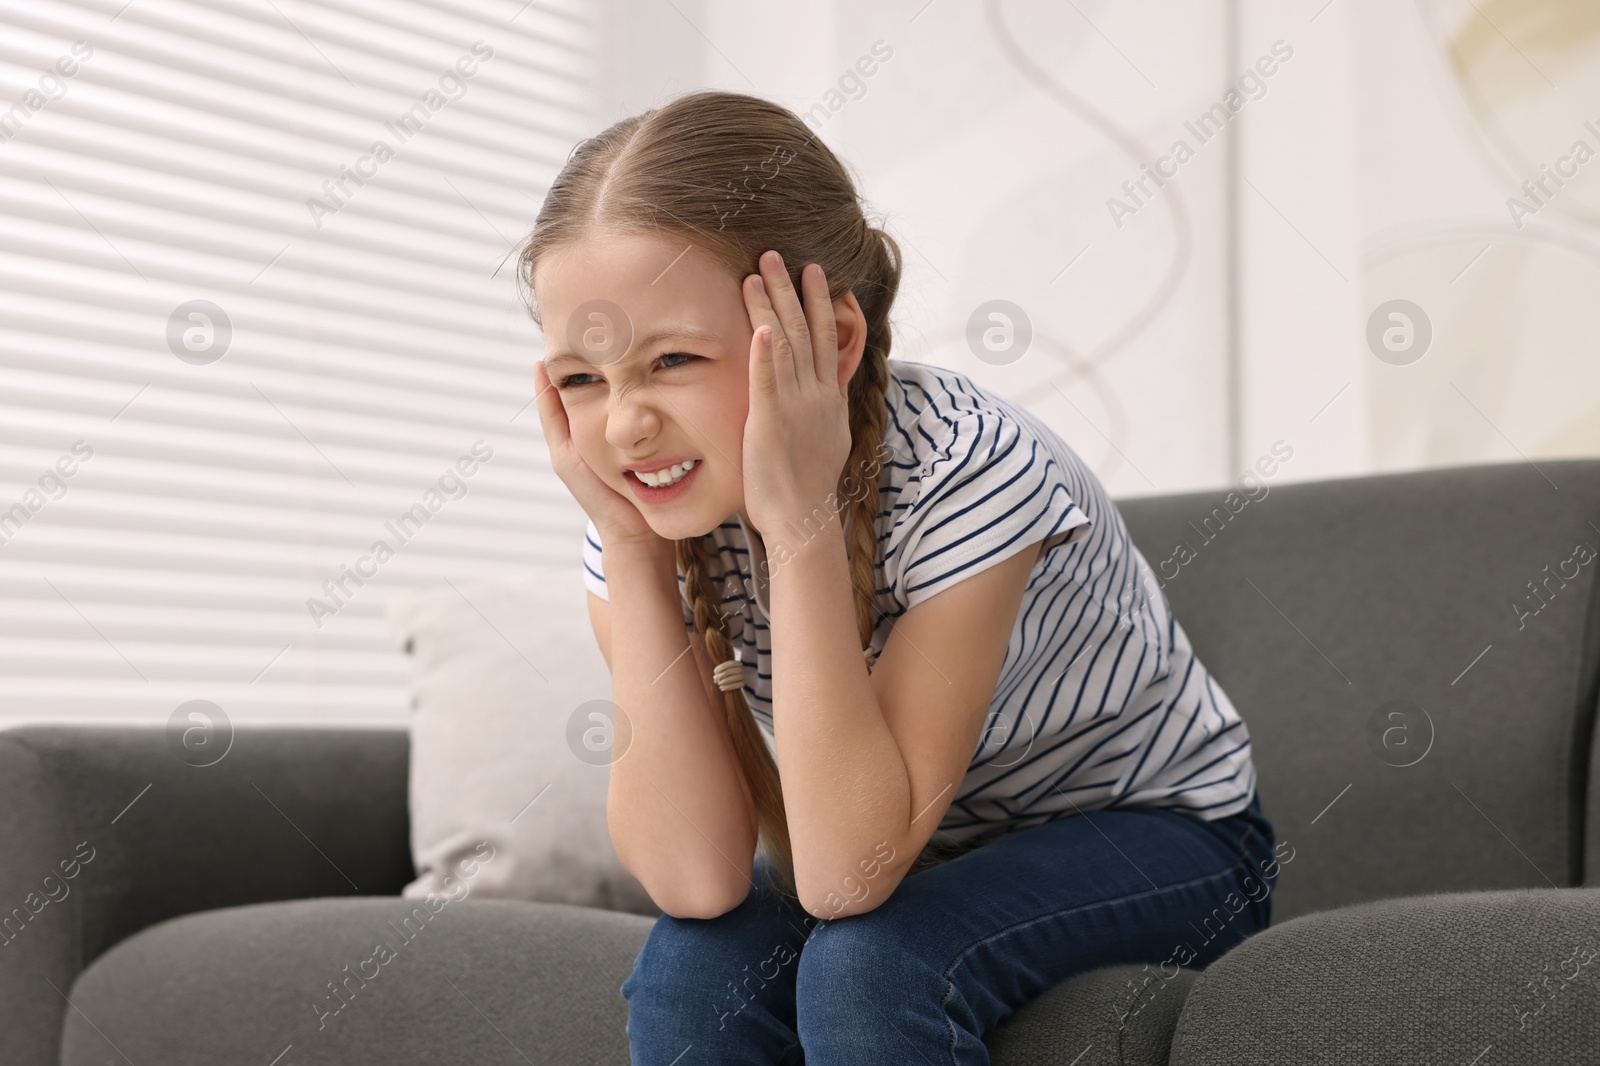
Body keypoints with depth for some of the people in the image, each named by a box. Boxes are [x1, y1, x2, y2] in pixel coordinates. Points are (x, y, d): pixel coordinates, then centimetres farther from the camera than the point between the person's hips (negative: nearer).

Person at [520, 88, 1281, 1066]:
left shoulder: (969, 470, -31)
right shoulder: (660, 502, -16)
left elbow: (844, 879, -34)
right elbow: (699, 879, -24)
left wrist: (799, 522, -39)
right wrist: (629, 546, -30)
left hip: (1151, 833, -4)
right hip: (897, 848, 4)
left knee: (867, 961, -30)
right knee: (691, 971, -23)